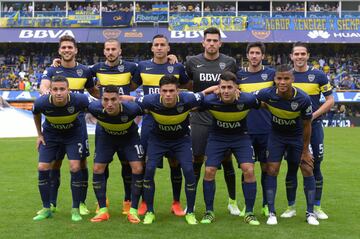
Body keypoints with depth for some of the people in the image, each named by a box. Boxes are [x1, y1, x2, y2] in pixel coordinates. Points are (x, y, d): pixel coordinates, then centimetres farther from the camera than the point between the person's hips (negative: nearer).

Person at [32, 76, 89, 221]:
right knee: (42, 168, -6)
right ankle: (46, 209, 11)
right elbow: (36, 114, -1)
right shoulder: (41, 103, -27)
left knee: (75, 167, -14)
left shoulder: (79, 100, -32)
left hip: (73, 134, -1)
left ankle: (75, 209, 1)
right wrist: (39, 135, 3)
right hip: (50, 134, 2)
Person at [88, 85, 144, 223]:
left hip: (129, 136, -1)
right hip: (105, 136, 2)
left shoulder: (131, 109, -37)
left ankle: (133, 211, 0)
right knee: (97, 169, -7)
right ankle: (103, 210, 6)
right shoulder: (95, 108, -34)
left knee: (138, 169, -13)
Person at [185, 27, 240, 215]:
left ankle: (232, 201, 20)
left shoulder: (229, 63, 3)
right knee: (197, 160, 3)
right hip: (200, 119, 0)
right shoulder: (193, 62, 3)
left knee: (227, 161, 6)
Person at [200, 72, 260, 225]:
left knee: (249, 171, -13)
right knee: (209, 171, -7)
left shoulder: (247, 99, -25)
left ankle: (249, 213, 3)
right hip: (217, 136, 1)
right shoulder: (210, 101, -25)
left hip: (241, 137, 0)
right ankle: (209, 212, 11)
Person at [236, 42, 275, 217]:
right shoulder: (239, 75, 7)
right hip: (245, 129, 0)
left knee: (266, 167, 6)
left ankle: (267, 204, 18)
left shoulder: (271, 74, 4)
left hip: (266, 129, 0)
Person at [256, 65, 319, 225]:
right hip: (276, 135, 0)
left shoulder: (303, 99, -28)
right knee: (272, 170, -7)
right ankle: (271, 213, 4)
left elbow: (307, 125, -13)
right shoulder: (267, 94, -27)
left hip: (297, 136, 0)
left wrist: (305, 150, -6)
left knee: (307, 170, -3)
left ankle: (310, 213, 11)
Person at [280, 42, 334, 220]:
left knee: (315, 167, 4)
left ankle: (316, 207, 15)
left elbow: (330, 100, 1)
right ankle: (291, 207, 15)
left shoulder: (318, 75, 1)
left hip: (313, 126, -1)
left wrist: (314, 115, -11)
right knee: (292, 167, 4)